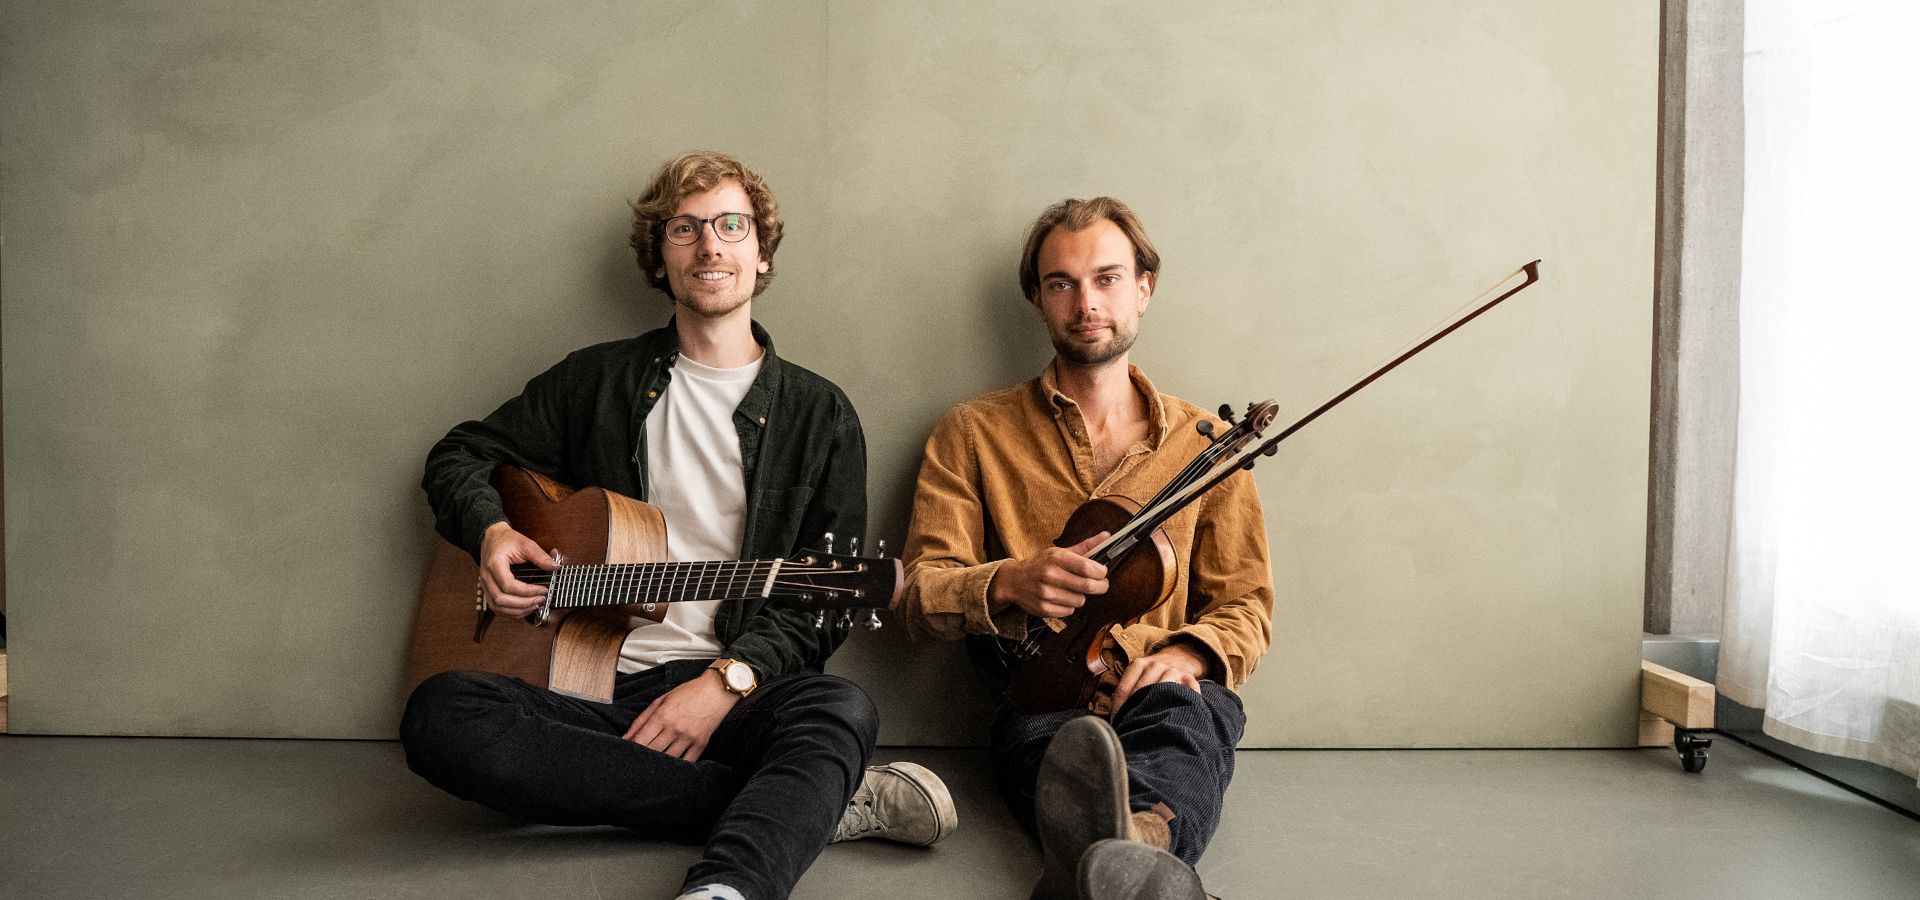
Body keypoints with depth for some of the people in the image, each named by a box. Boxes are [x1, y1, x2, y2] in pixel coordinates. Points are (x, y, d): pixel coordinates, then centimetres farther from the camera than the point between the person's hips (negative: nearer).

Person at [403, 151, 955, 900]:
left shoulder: (819, 414, 10)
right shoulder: (599, 381, 14)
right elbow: (459, 457, 22)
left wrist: (731, 677, -14)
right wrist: (490, 532, -1)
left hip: (733, 697, -2)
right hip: (594, 690, 2)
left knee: (840, 709, -34)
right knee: (439, 715, -30)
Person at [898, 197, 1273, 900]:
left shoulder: (1204, 443, 17)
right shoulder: (974, 433, 13)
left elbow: (1246, 604, 17)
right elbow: (918, 597, 7)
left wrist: (1187, 654, -7)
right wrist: (1010, 583, -16)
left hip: (1169, 694, 1)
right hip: (1040, 703, 0)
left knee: (1181, 713, -38)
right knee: (1060, 743, -39)